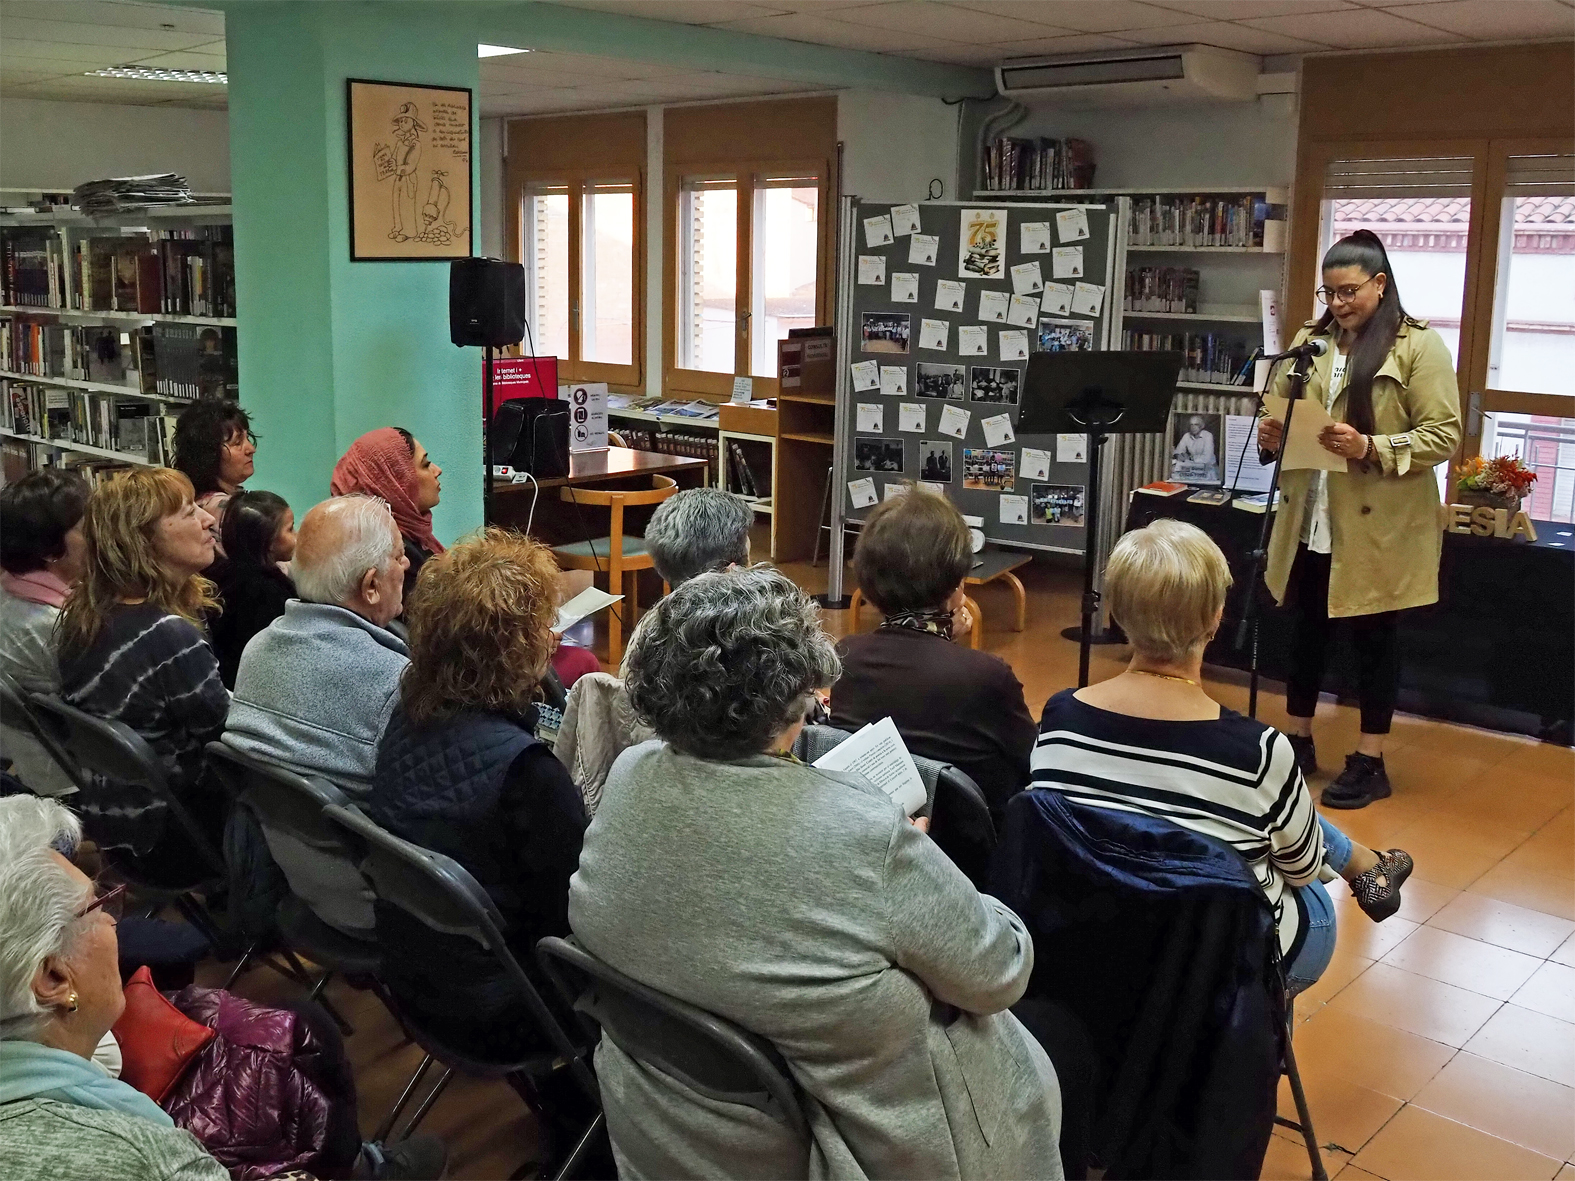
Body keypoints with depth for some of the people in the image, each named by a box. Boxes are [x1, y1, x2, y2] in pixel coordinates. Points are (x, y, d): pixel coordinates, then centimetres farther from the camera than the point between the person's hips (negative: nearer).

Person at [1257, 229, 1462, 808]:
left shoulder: (1419, 346, -7)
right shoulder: (1312, 338, 9)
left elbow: (1444, 435, -12)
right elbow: (1279, 407, 16)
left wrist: (1371, 448, -24)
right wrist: (1271, 434, -7)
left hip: (1377, 527, -5)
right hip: (1310, 520, 5)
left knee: (1374, 637, 6)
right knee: (1306, 630, 14)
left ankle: (1369, 763, 16)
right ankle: (1298, 741, 30)